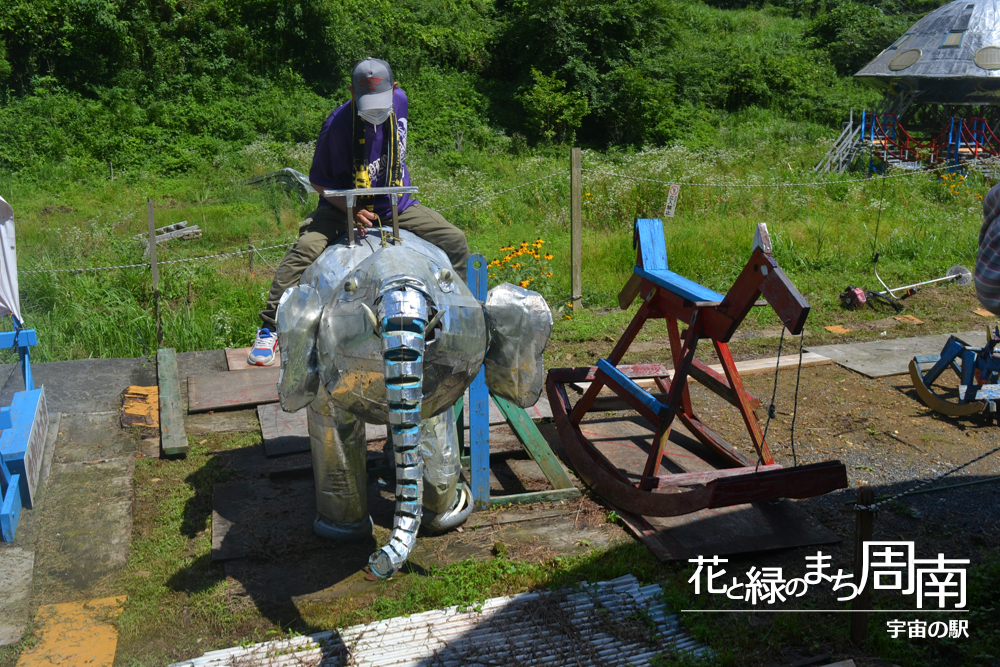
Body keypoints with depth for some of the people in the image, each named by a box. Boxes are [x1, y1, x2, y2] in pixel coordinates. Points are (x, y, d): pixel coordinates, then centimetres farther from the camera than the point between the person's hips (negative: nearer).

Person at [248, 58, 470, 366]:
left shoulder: (400, 100, -8)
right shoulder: (338, 124, -23)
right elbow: (319, 181, -14)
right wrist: (351, 211, -28)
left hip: (396, 205, 4)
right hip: (345, 205, -4)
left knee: (455, 241, -6)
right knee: (305, 249, -27)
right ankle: (269, 330, -19)